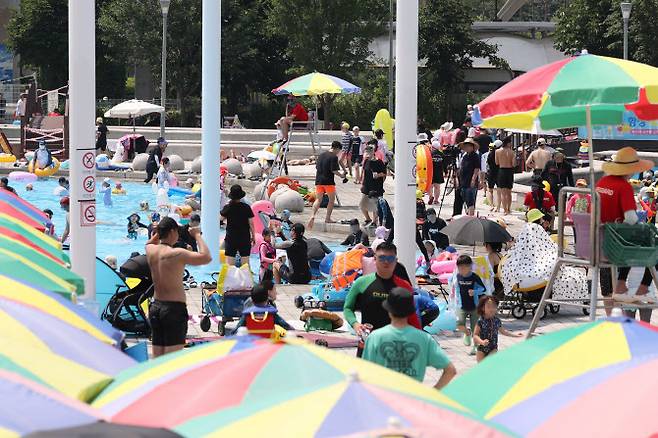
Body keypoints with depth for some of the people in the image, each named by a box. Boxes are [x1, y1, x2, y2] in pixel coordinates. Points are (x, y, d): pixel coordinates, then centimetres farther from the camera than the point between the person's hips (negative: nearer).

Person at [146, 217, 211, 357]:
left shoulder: (150, 250, 3)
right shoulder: (176, 254, -17)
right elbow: (206, 257, -19)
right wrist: (197, 235, -7)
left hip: (155, 307, 7)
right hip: (174, 308, -7)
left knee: (157, 357, 12)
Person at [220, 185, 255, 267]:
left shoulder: (227, 207, -8)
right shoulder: (246, 207, -7)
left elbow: (222, 218, 9)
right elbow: (251, 223, -4)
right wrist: (253, 236, 7)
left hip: (231, 237, 0)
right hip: (245, 238, 0)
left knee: (230, 263, 2)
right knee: (245, 261, 5)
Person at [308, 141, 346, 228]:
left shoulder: (321, 155, 12)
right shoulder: (334, 157, -10)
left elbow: (317, 167, 16)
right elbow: (334, 170, -16)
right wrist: (341, 174, 2)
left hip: (319, 181, 6)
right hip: (328, 181, -6)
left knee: (318, 200, 6)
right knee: (331, 200, 11)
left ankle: (312, 215, -16)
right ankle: (328, 218, 12)